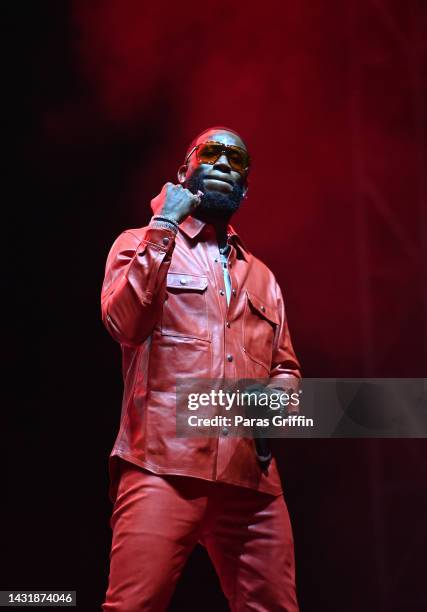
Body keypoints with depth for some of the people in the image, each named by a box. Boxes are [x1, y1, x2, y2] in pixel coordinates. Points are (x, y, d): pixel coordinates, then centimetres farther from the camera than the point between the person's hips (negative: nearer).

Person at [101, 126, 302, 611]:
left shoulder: (262, 277, 27)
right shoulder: (142, 244, 13)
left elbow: (286, 367, 29)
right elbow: (122, 322, -7)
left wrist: (281, 398, 5)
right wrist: (163, 227, -4)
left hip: (253, 475, 5)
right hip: (164, 462, -5)